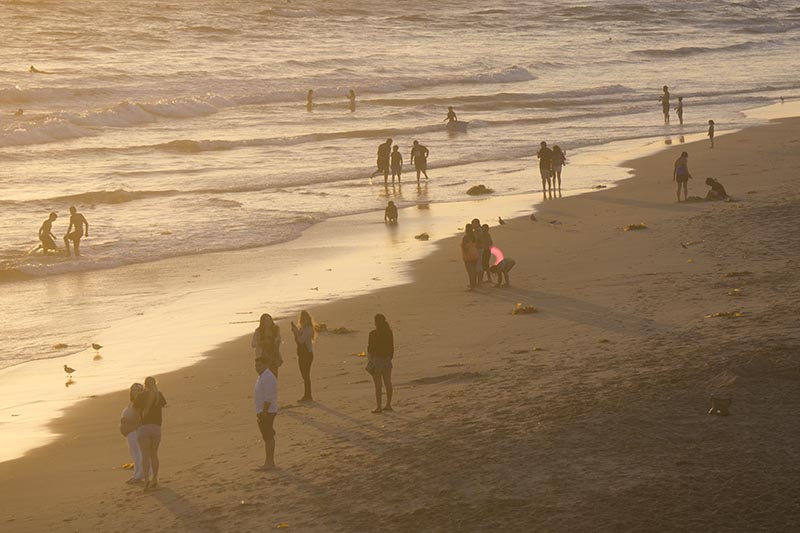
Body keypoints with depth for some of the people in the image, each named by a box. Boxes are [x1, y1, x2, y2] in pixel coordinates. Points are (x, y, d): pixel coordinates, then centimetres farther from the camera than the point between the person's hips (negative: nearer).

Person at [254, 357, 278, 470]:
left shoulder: (268, 378, -18)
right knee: (269, 437, 13)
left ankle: (268, 463, -7)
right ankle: (271, 462, 18)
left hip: (266, 412, -10)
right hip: (263, 412, 10)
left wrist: (263, 413, -23)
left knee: (268, 437, -8)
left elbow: (268, 398, -23)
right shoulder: (263, 377, 14)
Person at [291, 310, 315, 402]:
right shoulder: (301, 329, 14)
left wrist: (296, 331, -15)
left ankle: (308, 396, -6)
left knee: (306, 375, -8)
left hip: (307, 354, -10)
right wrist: (295, 332, 4)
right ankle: (306, 396, 17)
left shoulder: (308, 329, -13)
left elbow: (301, 340, -23)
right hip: (302, 354, 10)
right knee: (304, 375, 12)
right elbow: (297, 342, 16)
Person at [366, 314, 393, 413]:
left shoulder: (373, 334, -14)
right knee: (388, 383, 12)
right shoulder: (389, 332, 2)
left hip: (376, 359, -6)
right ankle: (388, 405, 19)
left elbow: (370, 348, -13)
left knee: (378, 385, -3)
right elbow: (392, 347, 8)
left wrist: (369, 361, -5)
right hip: (387, 360, 6)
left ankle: (378, 407, -2)